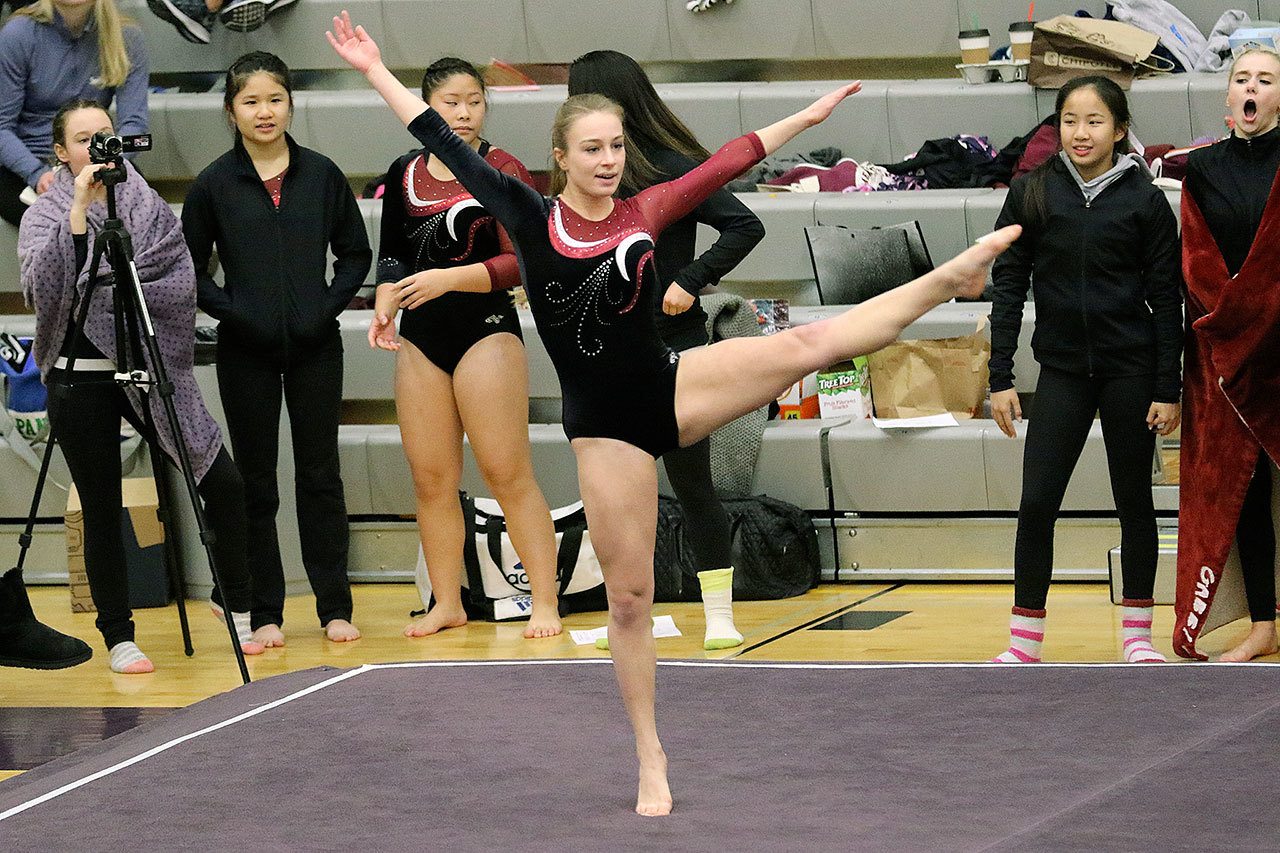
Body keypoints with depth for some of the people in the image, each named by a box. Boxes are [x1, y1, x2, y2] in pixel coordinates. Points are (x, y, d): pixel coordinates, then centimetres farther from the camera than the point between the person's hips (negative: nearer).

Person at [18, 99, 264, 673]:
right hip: (81, 375, -2)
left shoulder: (148, 205, 7)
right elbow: (43, 285, -15)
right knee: (102, 507, 2)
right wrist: (79, 208, -20)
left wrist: (106, 291, -13)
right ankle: (118, 637, 10)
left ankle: (239, 611, 10)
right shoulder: (45, 214, 3)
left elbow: (180, 283, -3)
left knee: (223, 481, -5)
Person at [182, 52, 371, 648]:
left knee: (320, 476, 4)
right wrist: (232, 311, -11)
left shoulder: (320, 174, 2)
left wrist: (328, 306, -5)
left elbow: (356, 253, 8)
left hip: (314, 346, 1)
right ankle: (265, 614, 10)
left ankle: (334, 607, 11)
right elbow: (188, 273, 2)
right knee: (256, 483, 4)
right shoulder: (213, 185, -2)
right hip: (246, 351, -1)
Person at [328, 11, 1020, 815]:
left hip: (670, 388, 1)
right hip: (604, 424, -1)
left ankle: (949, 279, -9)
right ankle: (651, 761, 14)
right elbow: (449, 146, -2)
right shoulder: (532, 218, -3)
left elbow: (729, 161, 9)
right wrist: (377, 72, -2)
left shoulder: (645, 211, 2)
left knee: (809, 343, -19)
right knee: (629, 597, 4)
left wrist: (810, 115, 13)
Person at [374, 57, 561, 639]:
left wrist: (450, 277, -20)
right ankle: (447, 603, 17)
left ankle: (545, 602, -2)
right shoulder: (404, 175, 9)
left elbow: (523, 262, -12)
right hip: (421, 336, 5)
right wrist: (386, 304, 4)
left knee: (507, 475, -7)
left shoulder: (501, 171, -6)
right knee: (431, 479, 6)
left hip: (485, 330, -5)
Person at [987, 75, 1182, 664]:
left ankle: (1137, 633, 18)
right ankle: (1025, 640, 4)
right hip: (1062, 368, 1)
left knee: (1134, 501, 7)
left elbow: (1166, 297, -1)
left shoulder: (1143, 199, -3)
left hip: (1131, 370, -1)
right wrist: (1000, 379, -2)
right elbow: (1007, 285, 3)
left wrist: (1168, 389, -4)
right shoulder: (1032, 194, 0)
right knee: (1036, 504, -4)